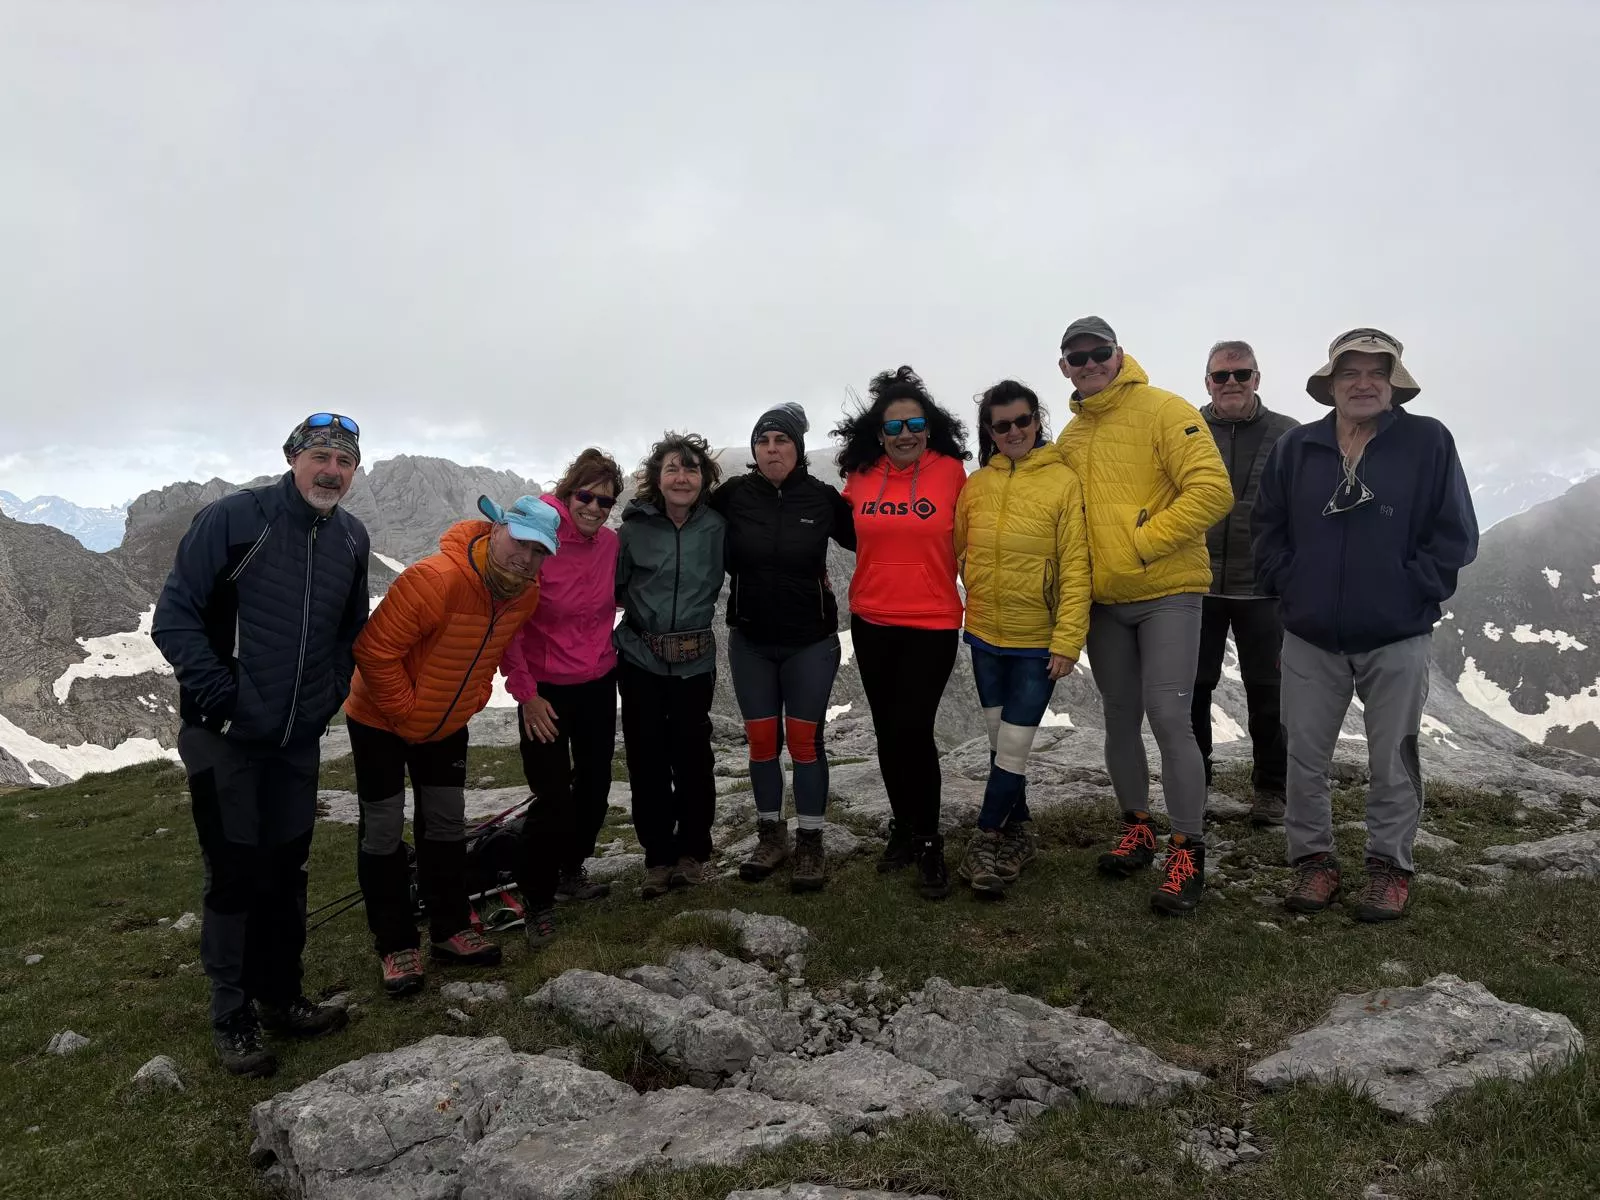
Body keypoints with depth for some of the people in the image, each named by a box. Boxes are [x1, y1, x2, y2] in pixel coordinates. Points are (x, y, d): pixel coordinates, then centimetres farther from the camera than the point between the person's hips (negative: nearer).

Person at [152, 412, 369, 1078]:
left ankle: (279, 997, 29)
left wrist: (332, 695, 10)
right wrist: (223, 696, -17)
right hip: (226, 737, -5)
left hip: (299, 740, 5)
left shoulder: (351, 538, 5)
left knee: (287, 871, 13)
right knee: (236, 877, 1)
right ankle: (231, 1018, 17)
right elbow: (174, 618, -12)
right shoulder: (232, 518, -13)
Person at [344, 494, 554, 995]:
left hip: (447, 725, 6)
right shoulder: (435, 580, -35)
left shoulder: (527, 595, -11)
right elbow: (374, 649, -31)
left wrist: (475, 694, 5)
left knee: (446, 824, 13)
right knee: (384, 831, 2)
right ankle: (396, 946, 15)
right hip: (382, 722, -6)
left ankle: (451, 931, 26)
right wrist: (406, 707, -22)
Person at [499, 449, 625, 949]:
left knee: (595, 788, 14)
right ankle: (537, 901, 13)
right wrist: (525, 692, -14)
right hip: (547, 690, -5)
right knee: (553, 800, -7)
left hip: (599, 684, 6)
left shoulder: (609, 542, -2)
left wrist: (605, 651, 10)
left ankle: (571, 871, 37)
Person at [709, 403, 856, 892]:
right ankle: (770, 836, 25)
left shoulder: (823, 498, -6)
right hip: (750, 641, 2)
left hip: (811, 641, -1)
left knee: (805, 741, 2)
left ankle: (810, 844, 14)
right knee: (761, 741, 9)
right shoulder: (732, 495, -5)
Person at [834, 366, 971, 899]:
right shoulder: (860, 477, 0)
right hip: (871, 623, 4)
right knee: (887, 731, 13)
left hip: (932, 624, -4)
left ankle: (929, 842, 10)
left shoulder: (951, 471, -7)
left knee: (913, 728, -9)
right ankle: (903, 828, 32)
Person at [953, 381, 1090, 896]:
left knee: (1013, 746, -1)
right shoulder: (974, 486, 3)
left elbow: (1076, 568, -11)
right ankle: (1016, 834, 29)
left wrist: (1068, 641, -15)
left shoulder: (1064, 481, -9)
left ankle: (986, 838, 14)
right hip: (985, 636, 4)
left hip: (1038, 642, -4)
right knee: (1002, 741, 14)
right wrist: (975, 601, 4)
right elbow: (960, 554, 13)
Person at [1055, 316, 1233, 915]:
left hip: (1167, 594, -6)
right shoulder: (1069, 438, 11)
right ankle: (1137, 827, 29)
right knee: (1120, 719, 13)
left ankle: (1187, 849, 1)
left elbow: (1212, 490, -17)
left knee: (1169, 717, -11)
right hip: (1103, 600, 6)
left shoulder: (1164, 411, -8)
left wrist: (1141, 542, -18)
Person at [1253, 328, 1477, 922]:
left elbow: (1455, 534, -3)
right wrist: (1291, 585, -1)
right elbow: (1267, 527, 9)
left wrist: (1411, 590, -8)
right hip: (1311, 636, 2)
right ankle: (1313, 859, 21)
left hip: (1397, 638, -2)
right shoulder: (1296, 447, 4)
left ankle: (1389, 865, 22)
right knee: (1305, 756, 6)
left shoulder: (1429, 442, -3)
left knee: (1392, 760, 7)